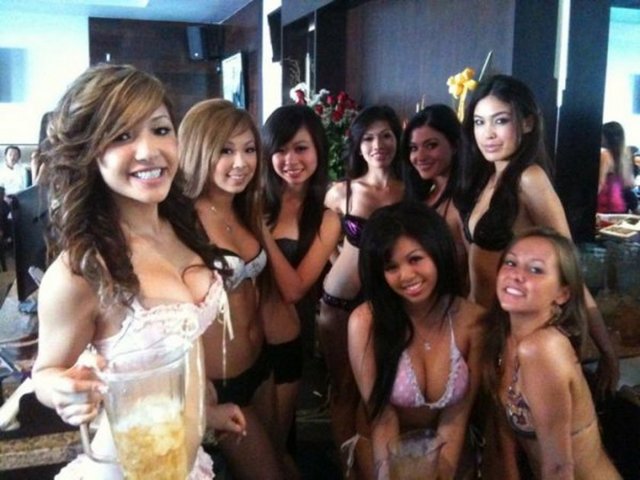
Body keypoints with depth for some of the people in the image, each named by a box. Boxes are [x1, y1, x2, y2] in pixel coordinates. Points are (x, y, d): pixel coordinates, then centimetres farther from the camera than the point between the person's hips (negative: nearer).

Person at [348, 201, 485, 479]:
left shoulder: (473, 320, -11)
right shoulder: (365, 322, -17)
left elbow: (457, 414, -7)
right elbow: (381, 416, -12)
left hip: (447, 455, 2)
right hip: (389, 454, -1)